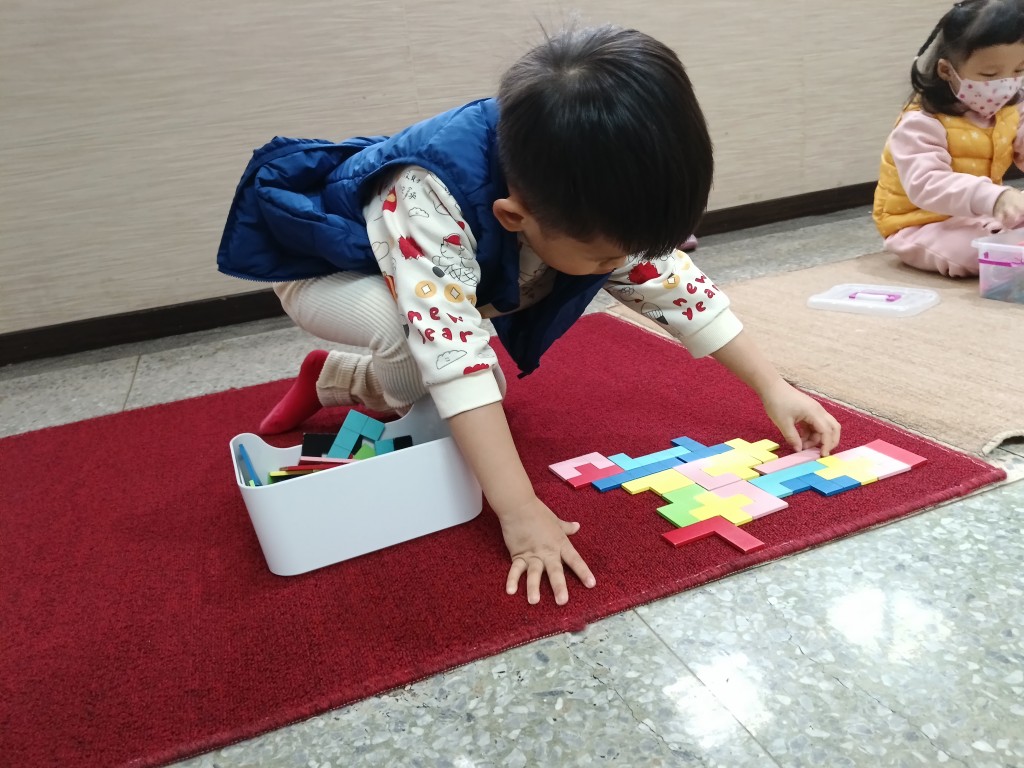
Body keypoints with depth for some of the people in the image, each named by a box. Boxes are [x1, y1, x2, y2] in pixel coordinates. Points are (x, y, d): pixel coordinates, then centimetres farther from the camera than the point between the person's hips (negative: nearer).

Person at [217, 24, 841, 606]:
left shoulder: (591, 199, -23)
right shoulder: (430, 202, -44)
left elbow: (673, 282, -15)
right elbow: (450, 351, -48)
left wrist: (774, 389, -15)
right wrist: (520, 512, -50)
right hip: (325, 266, -6)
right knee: (420, 341, -36)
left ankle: (334, 379, 23)